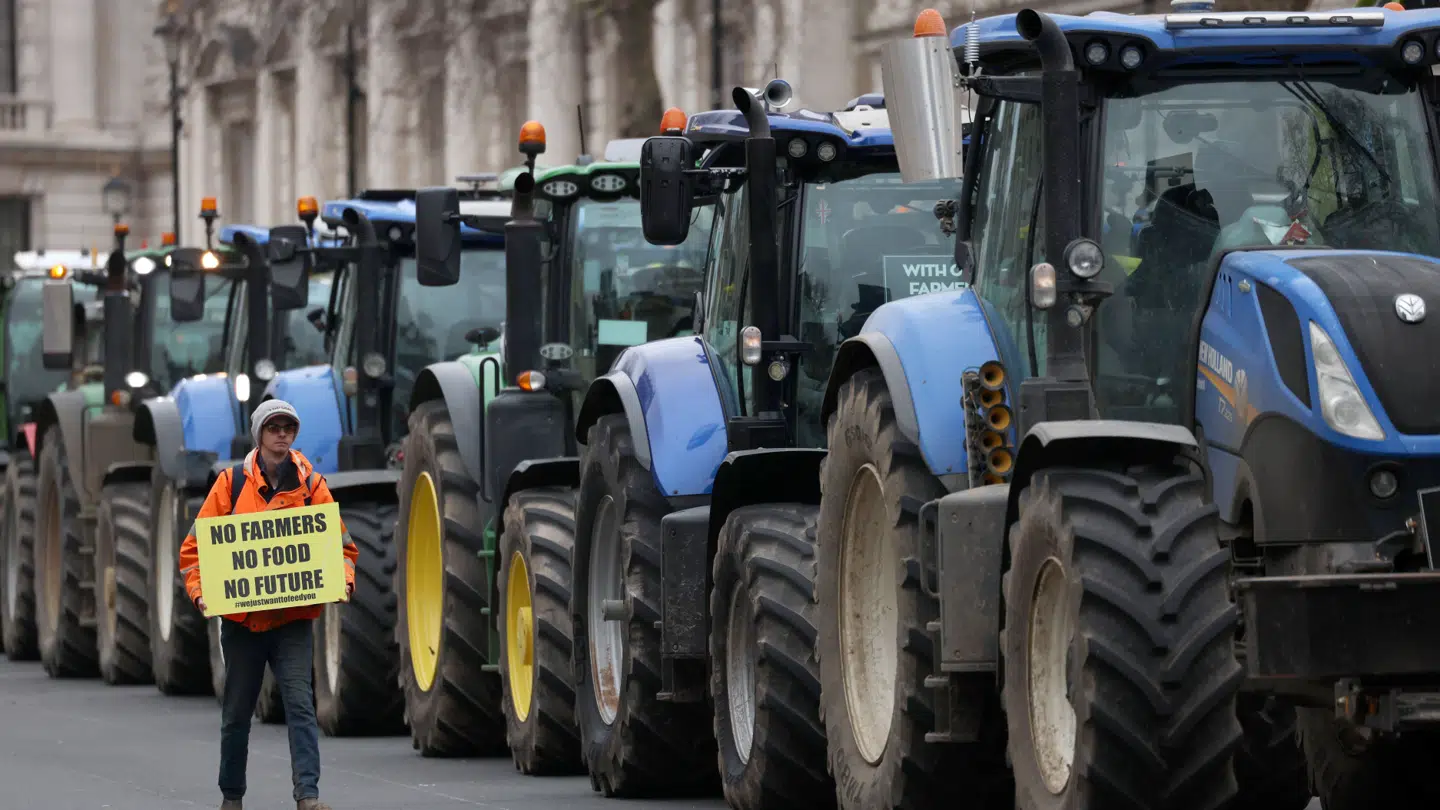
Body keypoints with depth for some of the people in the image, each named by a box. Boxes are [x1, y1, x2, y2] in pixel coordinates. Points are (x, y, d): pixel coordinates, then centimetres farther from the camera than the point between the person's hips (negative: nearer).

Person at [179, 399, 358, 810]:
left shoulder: (311, 484, 2)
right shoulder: (232, 483, 0)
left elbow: (341, 544, 5)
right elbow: (195, 546, 3)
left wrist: (344, 580, -14)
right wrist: (199, 590, -11)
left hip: (294, 618, -1)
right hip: (241, 618, 1)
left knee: (300, 704, -12)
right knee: (236, 712, 11)